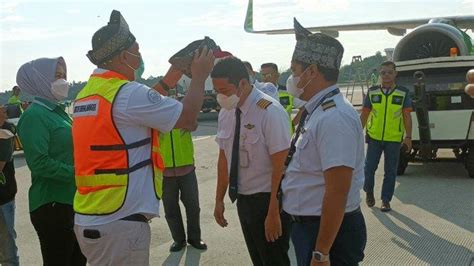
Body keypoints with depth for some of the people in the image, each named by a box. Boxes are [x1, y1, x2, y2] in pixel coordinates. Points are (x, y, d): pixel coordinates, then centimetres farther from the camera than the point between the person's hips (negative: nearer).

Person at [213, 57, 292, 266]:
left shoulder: (270, 112, -19)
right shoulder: (225, 113, 1)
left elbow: (280, 166, -20)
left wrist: (274, 213, -20)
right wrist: (219, 199, 12)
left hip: (267, 199, -6)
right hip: (242, 199, 6)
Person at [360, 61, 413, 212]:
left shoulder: (403, 93, 1)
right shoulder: (372, 92, 3)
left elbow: (407, 116, 2)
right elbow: (364, 114, 7)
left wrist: (408, 137, -3)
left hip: (394, 139, 0)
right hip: (374, 137, 1)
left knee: (390, 171, 5)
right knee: (369, 167, 1)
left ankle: (386, 200, 16)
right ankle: (369, 192, 27)